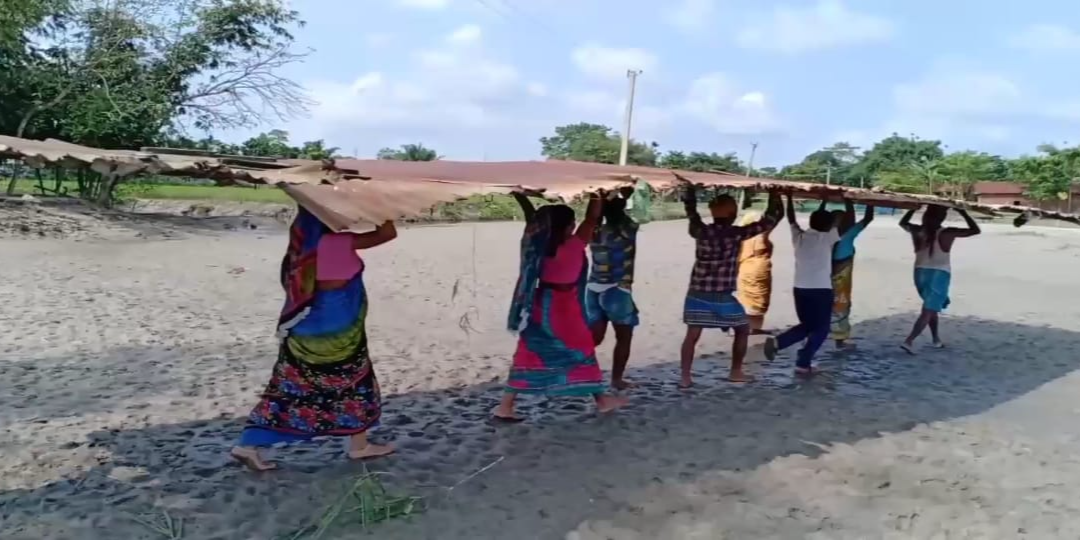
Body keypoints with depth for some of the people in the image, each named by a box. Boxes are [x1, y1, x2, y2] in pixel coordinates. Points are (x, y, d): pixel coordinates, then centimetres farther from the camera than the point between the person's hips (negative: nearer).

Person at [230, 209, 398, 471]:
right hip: (335, 327, -7)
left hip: (306, 325, 7)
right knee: (354, 381, 12)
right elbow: (388, 233, -17)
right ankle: (359, 445, 24)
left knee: (292, 385, 12)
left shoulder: (305, 238, -1)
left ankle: (248, 444, 11)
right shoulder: (337, 241, -20)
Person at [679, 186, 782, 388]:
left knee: (692, 335, 5)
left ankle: (685, 377, 1)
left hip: (697, 294, 3)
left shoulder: (700, 231, -3)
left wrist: (691, 188, 19)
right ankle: (735, 372, 22)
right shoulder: (735, 234, -10)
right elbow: (769, 220, -5)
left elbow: (690, 210, 12)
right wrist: (774, 195, 5)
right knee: (742, 329, 18)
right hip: (722, 296, -3)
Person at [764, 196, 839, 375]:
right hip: (821, 289, -5)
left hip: (800, 288, 5)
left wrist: (789, 198, 27)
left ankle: (776, 342, -2)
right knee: (821, 329, 8)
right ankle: (803, 363, -2)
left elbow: (791, 219, 19)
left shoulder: (799, 237, 4)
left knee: (807, 325, 20)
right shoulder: (827, 238, -5)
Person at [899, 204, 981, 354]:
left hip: (921, 272, 5)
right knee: (928, 311, -6)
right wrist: (962, 212, -1)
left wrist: (914, 208, 16)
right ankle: (909, 341, -18)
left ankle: (936, 339, 34)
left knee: (931, 308, 23)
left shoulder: (917, 231, -3)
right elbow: (975, 230, -5)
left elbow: (903, 223, 19)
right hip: (939, 274, -5)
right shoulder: (947, 233, -14)